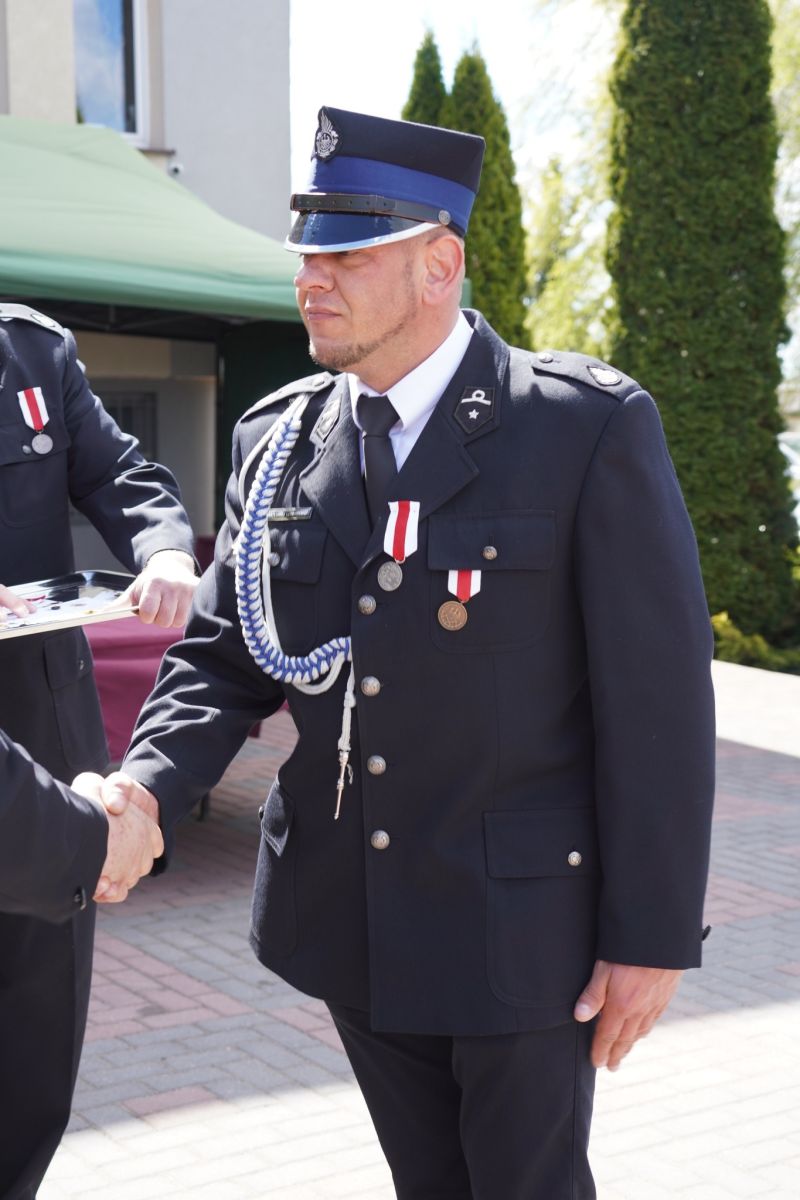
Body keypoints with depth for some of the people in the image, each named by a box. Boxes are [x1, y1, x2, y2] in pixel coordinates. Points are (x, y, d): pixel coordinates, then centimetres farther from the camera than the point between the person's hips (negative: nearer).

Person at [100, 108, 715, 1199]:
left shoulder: (593, 426, -14)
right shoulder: (278, 440, 1)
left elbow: (657, 694, -14)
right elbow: (223, 656, 4)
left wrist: (652, 936, -13)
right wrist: (146, 789, -17)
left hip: (522, 918, -4)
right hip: (354, 918, 5)